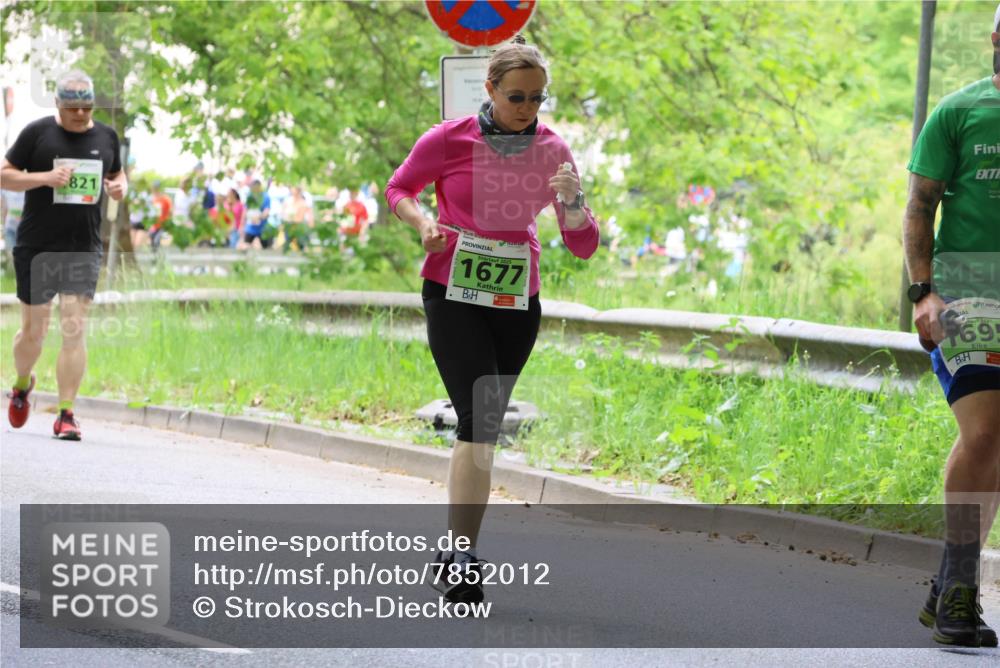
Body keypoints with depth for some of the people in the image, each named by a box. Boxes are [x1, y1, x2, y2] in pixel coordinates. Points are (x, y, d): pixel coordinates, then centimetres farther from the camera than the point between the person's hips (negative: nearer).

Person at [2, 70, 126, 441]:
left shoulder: (107, 137, 8)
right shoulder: (37, 132, -2)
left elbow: (118, 175, 23)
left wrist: (119, 188, -1)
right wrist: (44, 177, -16)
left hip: (84, 248, 2)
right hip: (36, 249, -2)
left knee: (75, 328, -9)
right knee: (33, 330, 7)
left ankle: (66, 414, -7)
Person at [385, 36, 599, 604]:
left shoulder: (553, 150, -1)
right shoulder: (449, 140, -9)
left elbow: (585, 247, 1)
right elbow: (399, 189, 8)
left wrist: (572, 200, -19)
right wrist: (423, 223, -12)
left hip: (517, 303, 4)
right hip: (454, 296, -4)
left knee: (484, 430, 11)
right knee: (479, 424, -18)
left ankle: (456, 551, 24)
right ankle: (465, 562, -19)